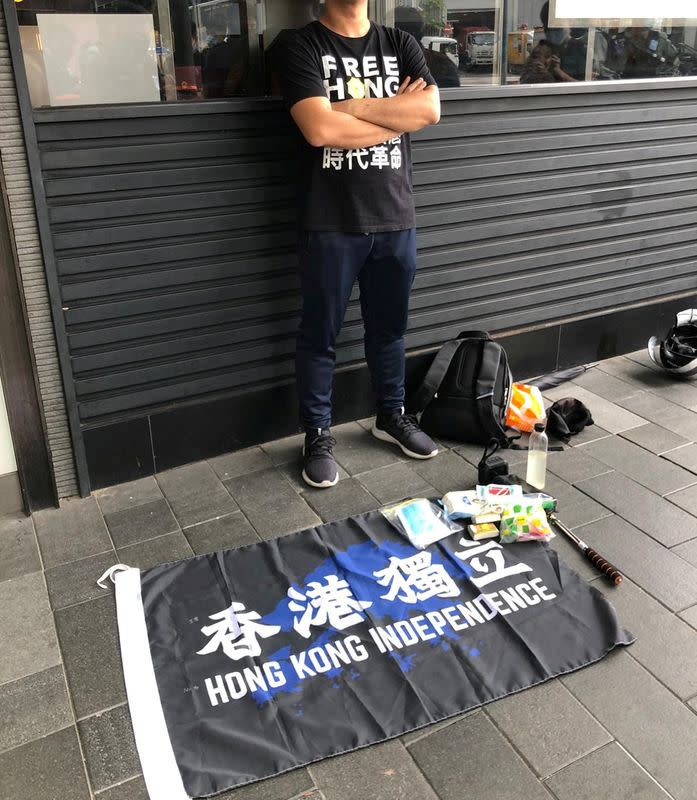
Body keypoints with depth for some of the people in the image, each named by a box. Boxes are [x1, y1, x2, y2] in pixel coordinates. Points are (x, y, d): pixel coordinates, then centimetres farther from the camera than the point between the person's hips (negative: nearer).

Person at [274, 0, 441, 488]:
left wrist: (352, 106, -13)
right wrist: (397, 114, -7)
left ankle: (392, 416, 35)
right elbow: (320, 129, -18)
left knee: (389, 327, 16)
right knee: (320, 335, 6)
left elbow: (430, 109, -7)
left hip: (396, 217, 4)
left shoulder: (401, 44, 10)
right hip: (331, 223, -4)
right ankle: (318, 435, 21)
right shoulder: (300, 46, -3)